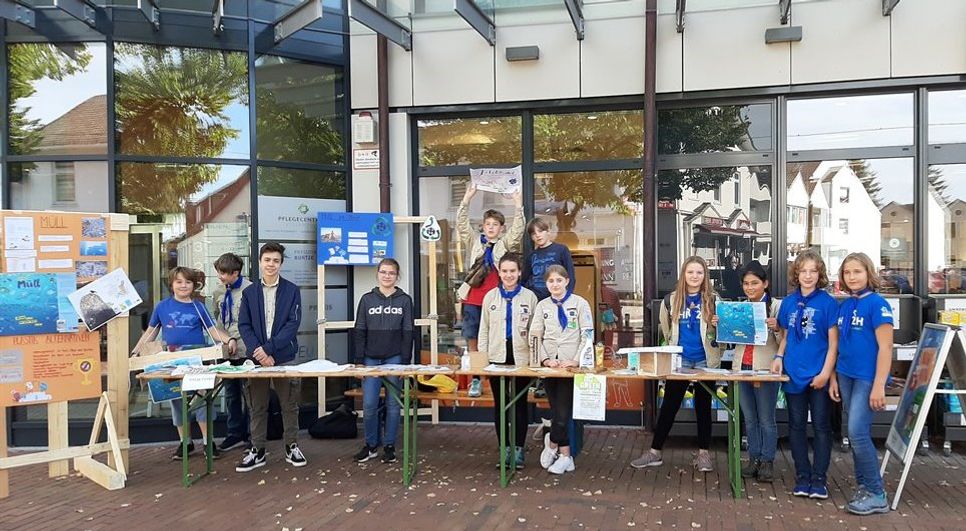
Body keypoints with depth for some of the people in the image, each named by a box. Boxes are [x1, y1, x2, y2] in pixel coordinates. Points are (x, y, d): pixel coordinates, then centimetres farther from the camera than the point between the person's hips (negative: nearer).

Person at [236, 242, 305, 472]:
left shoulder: (292, 291, 0)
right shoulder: (249, 292, 6)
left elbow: (293, 324, -9)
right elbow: (244, 325, 0)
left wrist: (269, 349, -17)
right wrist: (257, 352, -15)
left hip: (285, 358, -2)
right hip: (256, 358, 2)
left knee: (289, 405, 7)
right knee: (257, 407, 8)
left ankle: (291, 447, 19)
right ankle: (257, 450, 17)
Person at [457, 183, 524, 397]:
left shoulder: (506, 243, 9)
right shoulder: (475, 241, 12)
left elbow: (517, 229, -6)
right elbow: (461, 225, 2)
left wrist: (518, 205, -15)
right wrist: (467, 199, -6)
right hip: (472, 299, 2)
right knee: (473, 340, 4)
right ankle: (475, 380, 12)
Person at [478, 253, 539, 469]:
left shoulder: (529, 297, 2)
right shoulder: (491, 296, 6)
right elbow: (484, 329, 9)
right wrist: (482, 357, 2)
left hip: (521, 357, -1)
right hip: (497, 357, 1)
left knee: (520, 403, 5)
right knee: (500, 403, 7)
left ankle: (519, 448, 15)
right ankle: (504, 448, 16)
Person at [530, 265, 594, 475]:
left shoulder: (579, 303, 1)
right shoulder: (542, 306, 9)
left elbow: (587, 335, -3)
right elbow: (535, 336, 6)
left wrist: (576, 360, -13)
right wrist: (546, 359, -9)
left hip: (571, 365, -2)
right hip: (549, 365, 2)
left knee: (563, 410, -7)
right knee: (558, 411, 5)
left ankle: (552, 444, 15)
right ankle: (565, 455, 18)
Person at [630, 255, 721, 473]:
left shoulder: (713, 299, -3)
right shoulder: (671, 300, 2)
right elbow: (666, 329, 17)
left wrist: (718, 326, -18)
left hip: (705, 360, -1)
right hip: (679, 359, 1)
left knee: (703, 406, 9)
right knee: (669, 406, 5)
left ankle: (703, 453, 20)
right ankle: (655, 452, 13)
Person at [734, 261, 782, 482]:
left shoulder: (776, 306, -5)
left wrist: (776, 328, -26)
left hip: (766, 369, -5)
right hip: (742, 368, 5)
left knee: (766, 419, 4)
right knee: (749, 419, 13)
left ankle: (767, 462, 14)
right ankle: (754, 459, 23)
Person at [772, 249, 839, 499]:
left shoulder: (827, 302, -5)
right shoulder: (789, 302, 7)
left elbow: (833, 341, -6)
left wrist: (826, 373, -13)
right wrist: (779, 356, -1)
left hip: (818, 376, -4)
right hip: (794, 374, 4)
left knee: (821, 427, 4)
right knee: (796, 426, 10)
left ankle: (819, 478, 12)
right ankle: (802, 476, 20)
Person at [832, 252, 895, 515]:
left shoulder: (877, 304, -11)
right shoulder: (844, 306, 10)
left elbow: (885, 347, -14)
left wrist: (879, 386, -18)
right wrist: (834, 378, 13)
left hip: (867, 377, -7)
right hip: (846, 376, 7)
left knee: (858, 433, -10)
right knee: (857, 434, 11)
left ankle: (877, 495, 1)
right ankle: (863, 484, 21)